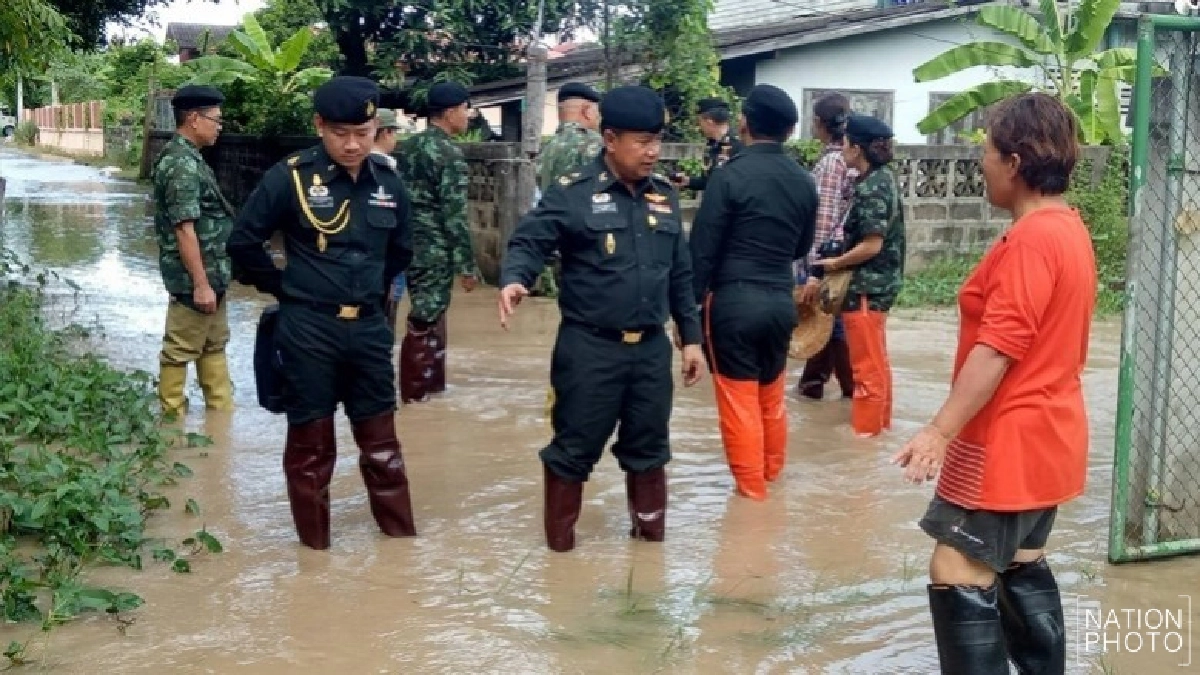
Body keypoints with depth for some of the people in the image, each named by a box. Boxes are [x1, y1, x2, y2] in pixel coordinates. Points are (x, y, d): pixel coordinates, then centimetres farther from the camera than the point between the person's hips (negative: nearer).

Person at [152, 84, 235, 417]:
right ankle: (172, 418, 10)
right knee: (180, 350, 1)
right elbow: (184, 229, -23)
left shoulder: (188, 158, 12)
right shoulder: (181, 164, -19)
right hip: (195, 279, -11)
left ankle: (222, 413, 26)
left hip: (212, 275, 11)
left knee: (214, 345, 17)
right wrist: (201, 284, -23)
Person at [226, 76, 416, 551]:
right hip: (308, 330, -4)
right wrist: (283, 287, -1)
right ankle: (315, 543, 20)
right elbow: (243, 242, -5)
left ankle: (400, 533, 25)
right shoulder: (291, 177, -11)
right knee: (311, 441, 7)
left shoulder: (388, 181, 3)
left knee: (380, 438, 13)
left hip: (369, 328, 4)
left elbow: (400, 249, 19)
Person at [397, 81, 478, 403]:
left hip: (409, 247, 8)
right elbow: (455, 216, -18)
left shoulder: (408, 147, 10)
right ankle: (414, 393, 6)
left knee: (431, 316, 19)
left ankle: (432, 382, 28)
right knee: (424, 322, -1)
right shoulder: (450, 155, -15)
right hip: (434, 251, -8)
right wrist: (467, 265, -13)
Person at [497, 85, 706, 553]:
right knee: (575, 447, 5)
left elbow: (680, 274, 14)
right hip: (589, 346, -5)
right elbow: (529, 242, -13)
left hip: (651, 346, 5)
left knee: (648, 446, 16)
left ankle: (650, 529, 33)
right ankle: (560, 539, 21)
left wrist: (690, 336, 14)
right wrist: (514, 279, -35)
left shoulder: (664, 196, 9)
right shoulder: (572, 193, -9)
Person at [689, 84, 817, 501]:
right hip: (781, 301, 5)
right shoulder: (804, 182, 3)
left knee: (739, 400, 4)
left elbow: (703, 249, -11)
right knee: (771, 395, 20)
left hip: (733, 300, -5)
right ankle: (771, 474, 34)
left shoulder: (731, 175, -12)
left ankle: (751, 491, 11)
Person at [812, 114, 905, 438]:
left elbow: (871, 245, -23)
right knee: (876, 360, 20)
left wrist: (835, 263, -11)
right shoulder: (884, 178, 9)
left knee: (866, 365, 1)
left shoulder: (871, 187, -20)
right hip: (878, 282, 10)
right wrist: (843, 259, 13)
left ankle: (865, 429, 9)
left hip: (866, 286, -10)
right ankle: (880, 420, 31)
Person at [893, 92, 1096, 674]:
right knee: (1023, 572, 17)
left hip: (1009, 442, -10)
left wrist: (940, 431, -25)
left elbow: (998, 349, -25)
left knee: (958, 578, -7)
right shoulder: (1069, 229, 11)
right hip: (1047, 436, 10)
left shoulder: (1031, 238, -19)